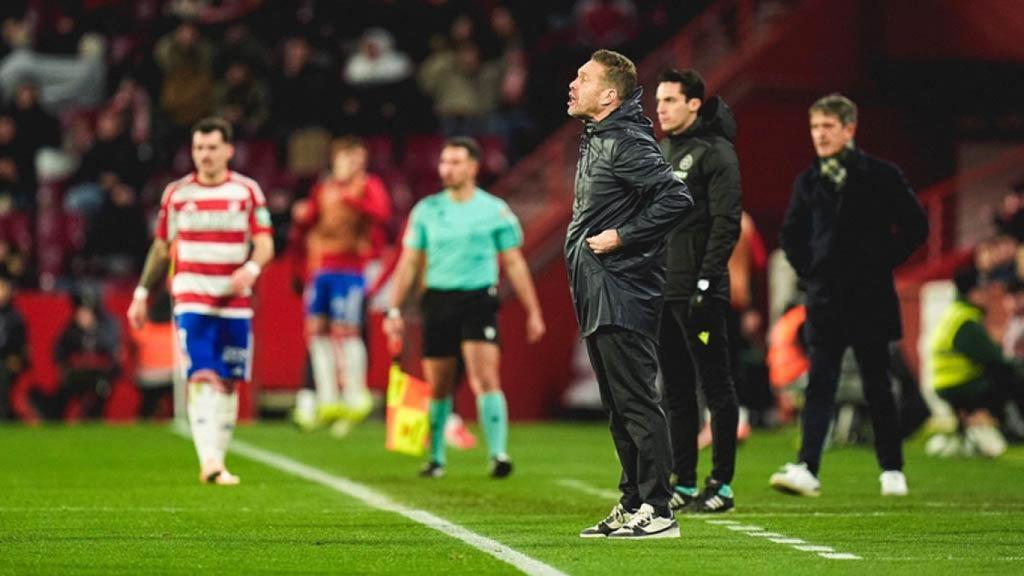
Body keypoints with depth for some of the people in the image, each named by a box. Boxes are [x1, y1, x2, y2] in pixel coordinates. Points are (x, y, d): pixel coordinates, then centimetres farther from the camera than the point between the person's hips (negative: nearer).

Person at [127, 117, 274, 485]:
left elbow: (265, 244, -2)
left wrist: (251, 268, -23)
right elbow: (161, 248, 14)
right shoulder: (177, 193, 5)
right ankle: (209, 461, -26)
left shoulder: (247, 191, 3)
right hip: (191, 300, -1)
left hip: (235, 302, 1)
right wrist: (142, 293, 11)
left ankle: (217, 461, 15)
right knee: (202, 377, -16)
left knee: (229, 382, 4)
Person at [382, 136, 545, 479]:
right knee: (438, 386, 7)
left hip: (479, 300, -2)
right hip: (438, 301, 2)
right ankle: (436, 459, 22)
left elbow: (514, 264, 6)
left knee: (485, 379, -16)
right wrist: (394, 310, 9)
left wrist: (533, 312, 5)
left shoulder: (495, 210, 2)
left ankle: (498, 454, -18)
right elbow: (410, 263, 13)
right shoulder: (426, 210, 7)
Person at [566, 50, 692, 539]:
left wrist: (620, 237, -18)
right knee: (619, 407, 13)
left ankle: (656, 511, -7)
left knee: (636, 402, -8)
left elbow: (676, 199, -23)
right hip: (598, 297, 10)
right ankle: (633, 504, 19)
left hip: (623, 296, -10)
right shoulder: (594, 140, 16)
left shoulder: (628, 144, -13)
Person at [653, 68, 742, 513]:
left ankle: (721, 485, -1)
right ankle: (683, 484, 13)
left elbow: (726, 224, -13)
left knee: (716, 387, -3)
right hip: (661, 289, 8)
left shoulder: (716, 153, -6)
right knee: (675, 390, 9)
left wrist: (706, 282, -19)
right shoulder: (659, 153, 17)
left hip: (700, 293, -8)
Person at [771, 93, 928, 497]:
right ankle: (806, 468, -15)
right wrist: (807, 269, 10)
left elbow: (916, 226, 2)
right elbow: (791, 233, 22)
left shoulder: (881, 176, -2)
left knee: (877, 385, 5)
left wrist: (884, 263, -1)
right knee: (820, 384, -6)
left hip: (870, 299, -2)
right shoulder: (809, 182, 7)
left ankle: (892, 470, 15)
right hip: (825, 298, 2)